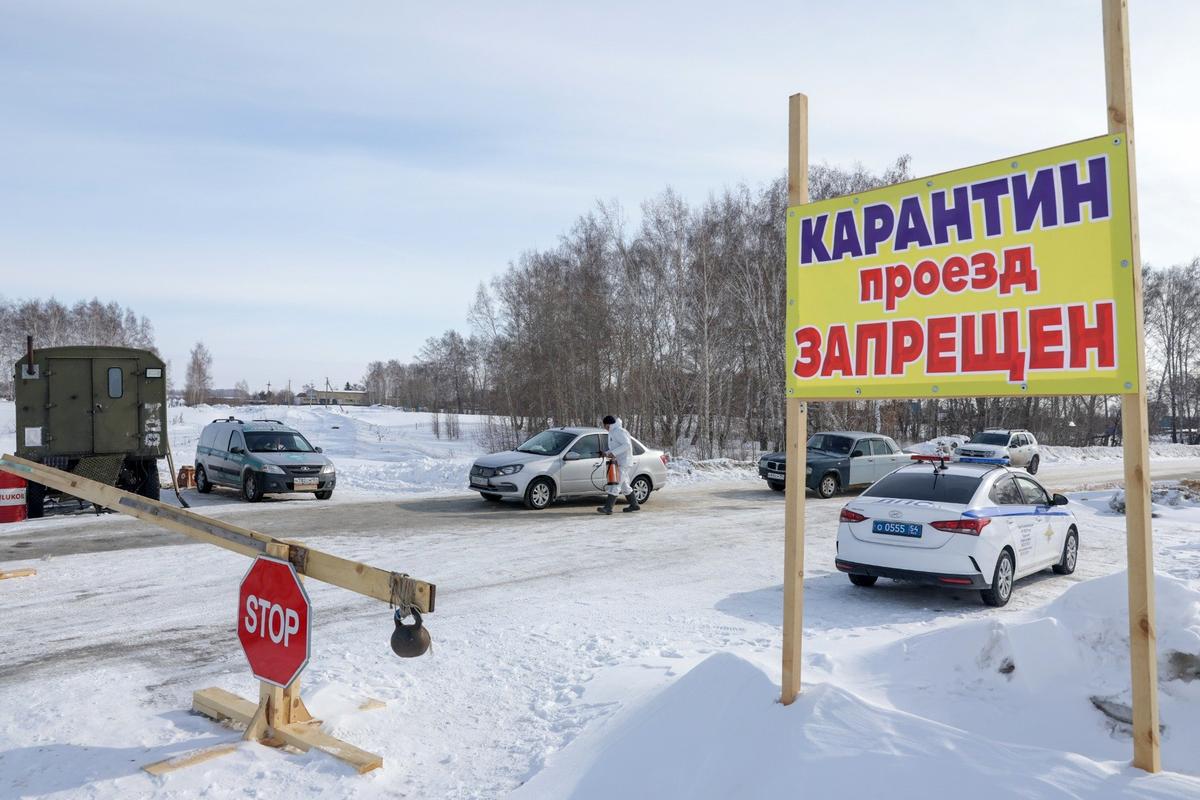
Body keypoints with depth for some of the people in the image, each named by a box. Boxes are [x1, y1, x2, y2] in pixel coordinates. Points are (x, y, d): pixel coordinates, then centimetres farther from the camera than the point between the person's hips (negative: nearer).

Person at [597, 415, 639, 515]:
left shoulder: (618, 431, -14)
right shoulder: (613, 432, 18)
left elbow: (627, 445, -24)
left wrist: (614, 453, -27)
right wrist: (607, 453, 11)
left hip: (623, 463, -11)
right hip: (620, 462, 11)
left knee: (615, 485, -15)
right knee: (624, 485, 18)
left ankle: (608, 507, -19)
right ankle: (634, 505, 27)